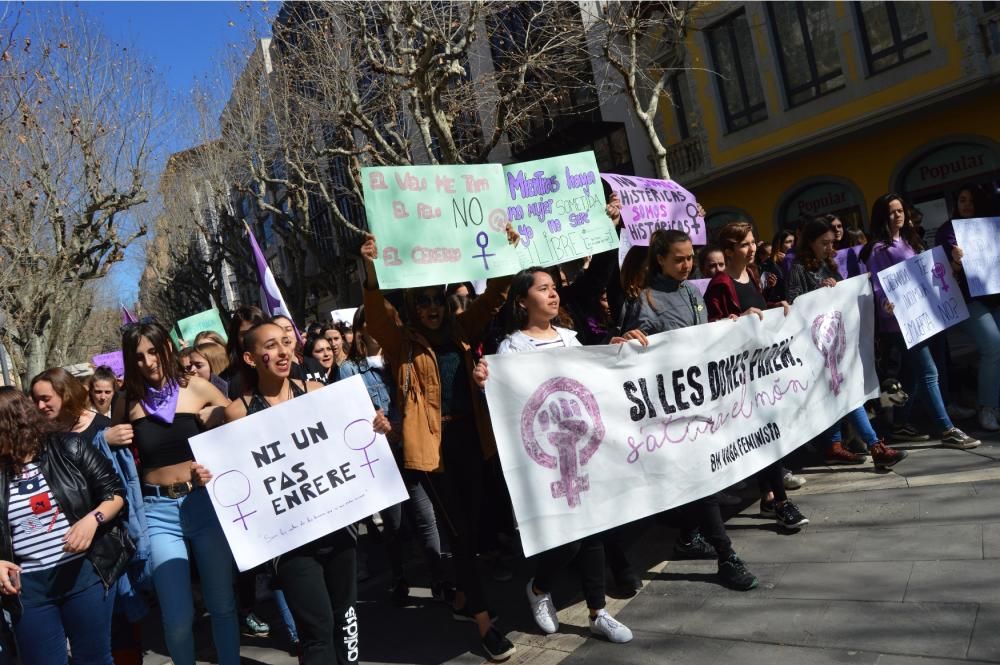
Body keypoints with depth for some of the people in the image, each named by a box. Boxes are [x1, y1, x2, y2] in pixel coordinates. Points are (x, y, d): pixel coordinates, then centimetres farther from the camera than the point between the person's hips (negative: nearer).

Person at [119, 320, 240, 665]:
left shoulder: (197, 388, -3)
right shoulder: (129, 401, 2)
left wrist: (220, 417, -13)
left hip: (206, 503, 0)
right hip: (158, 512, 1)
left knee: (222, 605, 12)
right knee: (178, 617, 2)